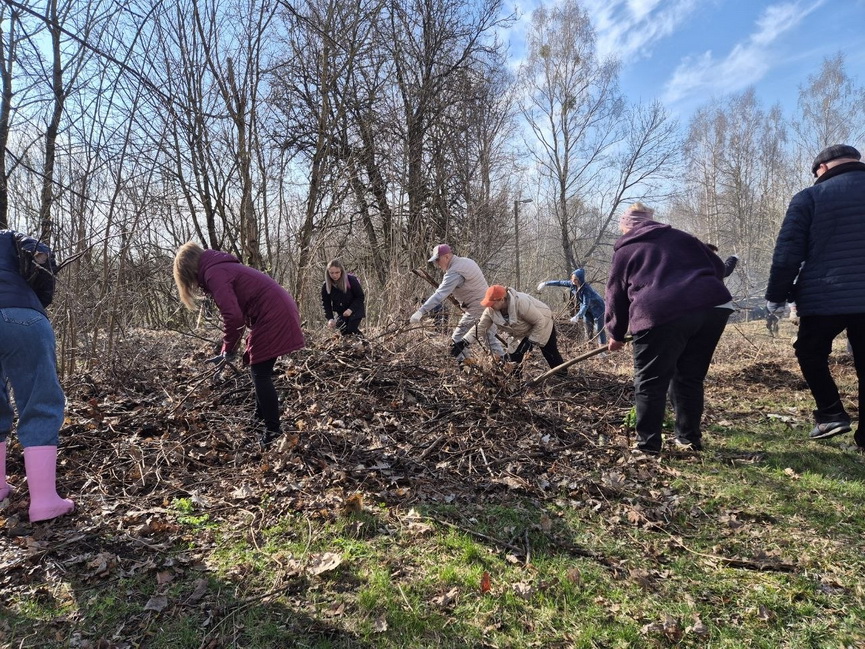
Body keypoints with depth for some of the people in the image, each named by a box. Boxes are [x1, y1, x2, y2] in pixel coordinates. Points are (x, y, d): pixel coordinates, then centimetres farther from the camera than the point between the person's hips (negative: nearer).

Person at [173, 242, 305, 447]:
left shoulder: (213, 273, -11)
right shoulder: (221, 267, 20)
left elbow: (233, 316, -21)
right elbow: (238, 311, 24)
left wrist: (228, 349, -6)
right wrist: (228, 348, 23)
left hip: (272, 316, -10)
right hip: (279, 311, 10)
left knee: (260, 373, -3)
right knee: (259, 370, 20)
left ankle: (272, 429, 5)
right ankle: (261, 417, 33)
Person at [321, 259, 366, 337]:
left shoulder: (351, 280, -23)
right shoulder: (326, 286, -13)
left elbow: (360, 297, -14)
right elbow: (326, 304, -4)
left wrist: (351, 309, -26)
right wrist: (330, 318, -19)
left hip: (355, 311, -4)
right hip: (340, 314, 4)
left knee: (352, 330, -18)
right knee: (344, 332, -4)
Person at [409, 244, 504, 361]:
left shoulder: (454, 272, -21)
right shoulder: (466, 261, 9)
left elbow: (440, 294, -29)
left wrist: (421, 311, -33)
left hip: (476, 310, -10)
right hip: (489, 305, 10)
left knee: (457, 341, -2)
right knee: (491, 338, 22)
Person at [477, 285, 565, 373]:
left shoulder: (521, 303, -42)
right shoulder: (490, 310, -25)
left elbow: (539, 321, -31)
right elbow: (481, 327, -17)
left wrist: (531, 341, -29)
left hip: (543, 325, -5)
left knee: (551, 353, 5)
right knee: (513, 355, -7)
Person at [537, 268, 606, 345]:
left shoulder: (586, 289, -36)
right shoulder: (572, 284, -16)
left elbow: (585, 305, -39)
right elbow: (559, 282, -6)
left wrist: (578, 316, -47)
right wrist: (545, 283, -6)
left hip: (597, 307, -7)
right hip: (587, 308, 7)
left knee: (598, 329, -10)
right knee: (588, 327, 7)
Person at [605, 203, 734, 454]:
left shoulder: (624, 250, 21)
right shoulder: (682, 237, 29)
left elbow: (616, 296, 23)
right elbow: (718, 266, 28)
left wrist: (616, 335, 34)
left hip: (661, 313, -4)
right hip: (714, 305, 5)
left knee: (650, 383, 9)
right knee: (690, 378, 20)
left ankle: (648, 443, 11)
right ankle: (689, 438, 27)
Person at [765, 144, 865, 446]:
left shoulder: (809, 197, -1)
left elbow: (787, 252, -6)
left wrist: (775, 295, 1)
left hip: (824, 297, -3)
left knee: (810, 353, 18)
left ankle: (830, 412, 5)